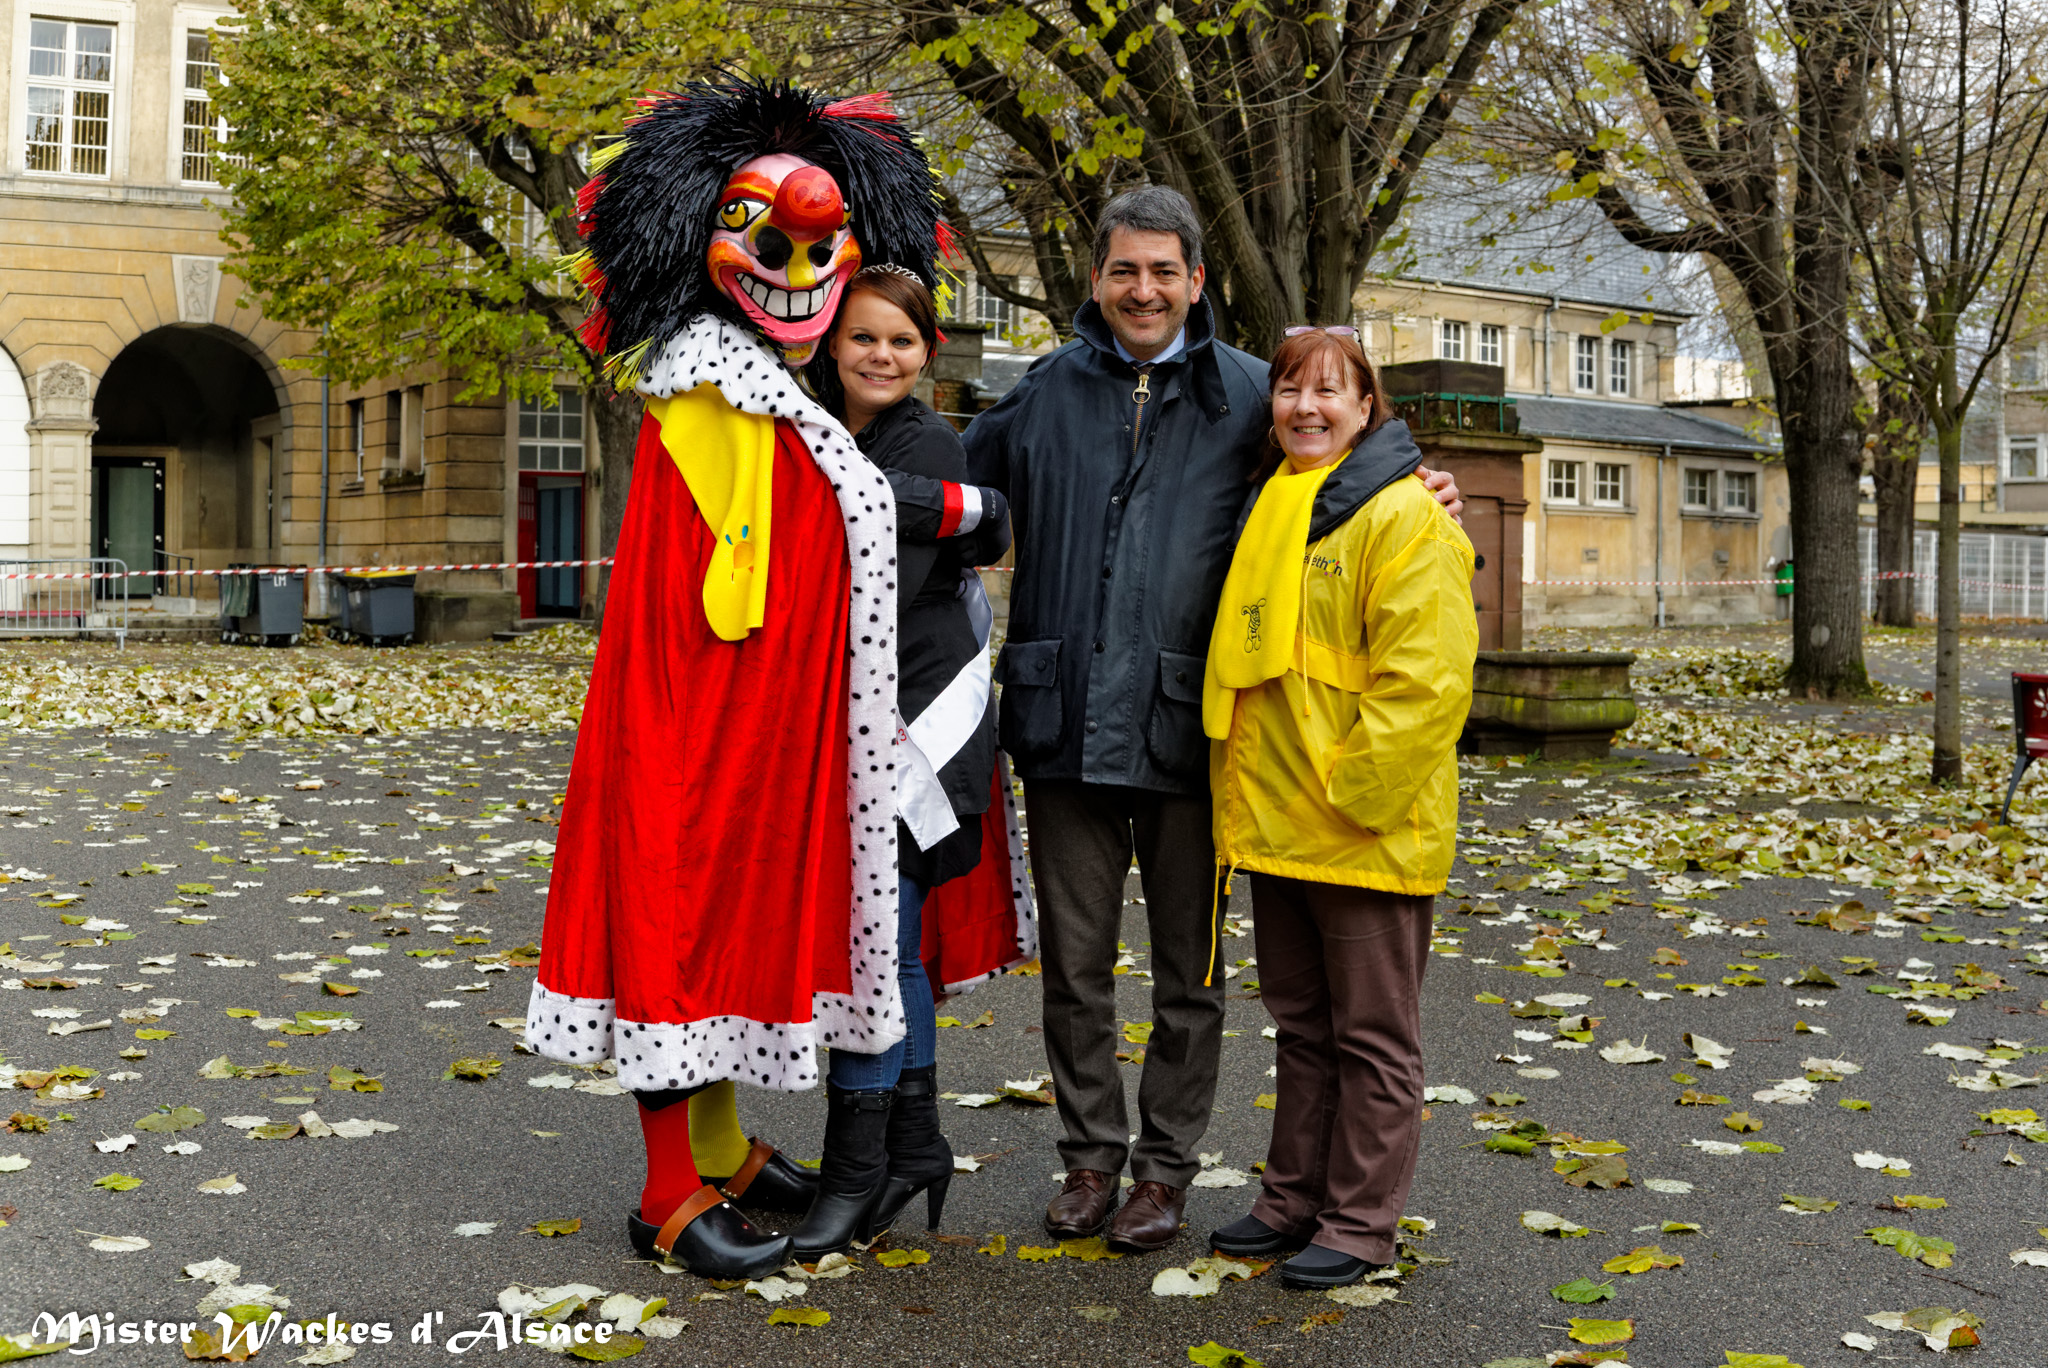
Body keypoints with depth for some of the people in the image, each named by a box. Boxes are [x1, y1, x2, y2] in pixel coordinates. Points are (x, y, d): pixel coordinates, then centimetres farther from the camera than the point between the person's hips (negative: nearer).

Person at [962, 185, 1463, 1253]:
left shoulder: (1247, 395, 3)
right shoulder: (1045, 393, 7)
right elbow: (952, 493, 19)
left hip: (1185, 731, -1)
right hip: (1063, 724, 1)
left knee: (1186, 969, 9)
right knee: (1075, 961, 11)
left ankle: (1164, 1167, 24)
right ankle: (1090, 1155, 27)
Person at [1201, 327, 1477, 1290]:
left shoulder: (1401, 516, -12)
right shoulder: (1266, 513, 14)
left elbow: (1426, 676, -20)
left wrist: (1350, 789, -20)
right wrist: (1244, 781, 14)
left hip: (1369, 832, -8)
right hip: (1273, 823, 8)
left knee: (1371, 1031, 5)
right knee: (1301, 1022, 18)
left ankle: (1360, 1221, 16)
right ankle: (1295, 1197, 30)